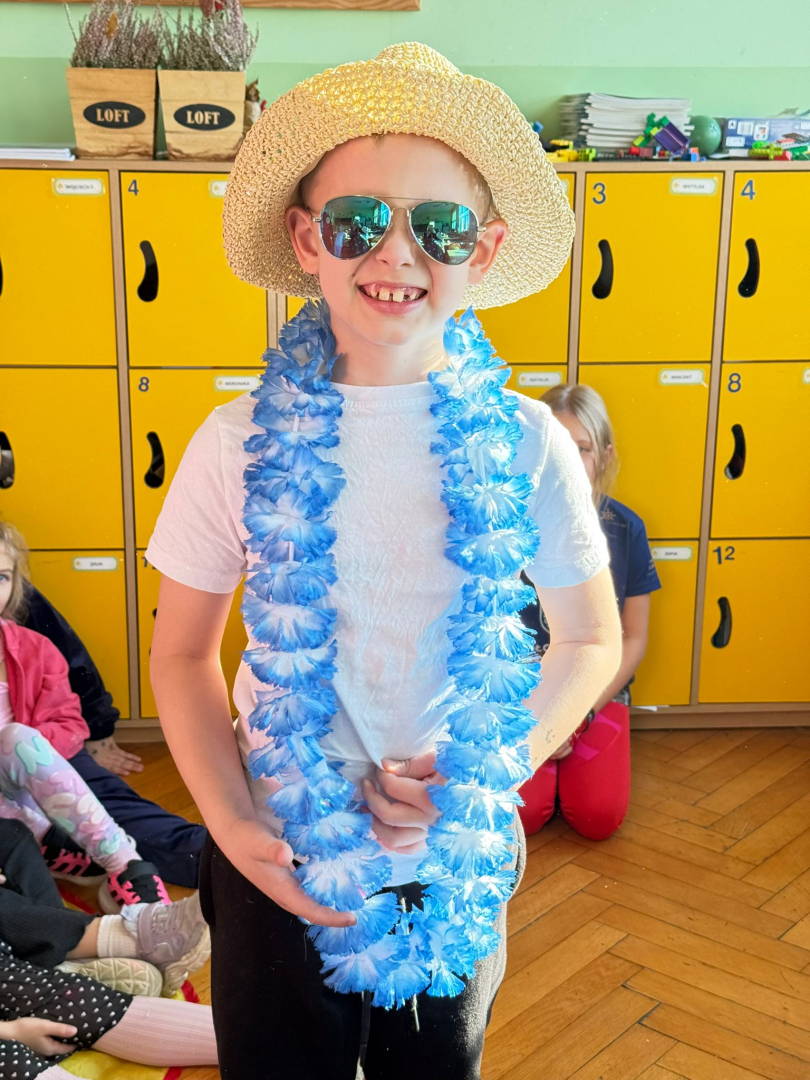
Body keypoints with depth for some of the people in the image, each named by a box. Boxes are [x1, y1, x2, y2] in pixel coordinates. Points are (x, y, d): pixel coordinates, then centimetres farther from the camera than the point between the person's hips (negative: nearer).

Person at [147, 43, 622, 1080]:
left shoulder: (526, 445, -11)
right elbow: (182, 651, 0)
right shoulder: (240, 443, -11)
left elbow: (592, 638, 2)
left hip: (461, 868, 1)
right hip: (277, 868, 0)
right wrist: (231, 824, -12)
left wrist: (487, 774, -11)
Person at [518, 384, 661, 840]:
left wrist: (581, 715, -10)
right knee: (522, 812, -18)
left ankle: (577, 754, 16)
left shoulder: (625, 528, -7)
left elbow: (634, 639, -2)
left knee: (600, 816, -16)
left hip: (600, 689, 1)